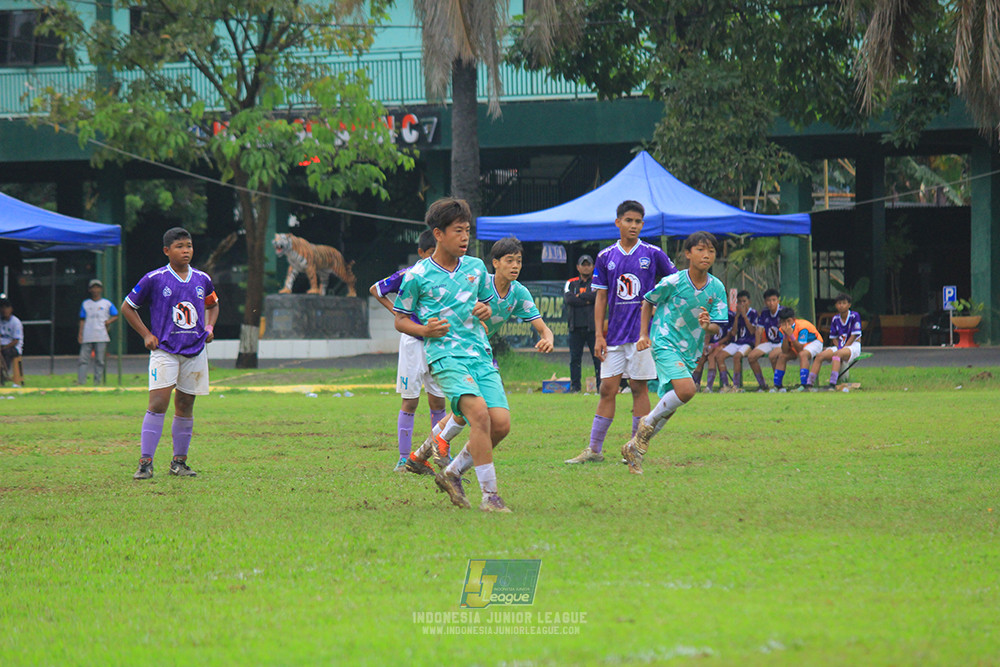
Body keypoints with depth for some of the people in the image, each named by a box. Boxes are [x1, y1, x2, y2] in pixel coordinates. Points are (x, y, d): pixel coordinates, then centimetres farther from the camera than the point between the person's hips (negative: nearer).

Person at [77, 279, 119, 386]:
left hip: (101, 336, -1)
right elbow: (82, 320, 13)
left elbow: (116, 316, 12)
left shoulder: (107, 304, 9)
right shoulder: (85, 304, 14)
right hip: (87, 337, 1)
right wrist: (80, 334, 3)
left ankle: (98, 382, 4)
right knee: (83, 360, -6)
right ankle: (81, 382, -8)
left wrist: (109, 321, -9)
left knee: (99, 360, -1)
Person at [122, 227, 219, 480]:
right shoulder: (154, 279, -3)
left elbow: (212, 304, 29)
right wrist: (146, 335, 0)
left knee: (185, 406, 8)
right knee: (158, 403, -15)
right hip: (164, 351, -4)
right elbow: (127, 307, 7)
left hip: (195, 352, 4)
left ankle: (179, 461, 17)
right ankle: (145, 462, -15)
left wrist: (209, 328, 11)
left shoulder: (202, 280, 9)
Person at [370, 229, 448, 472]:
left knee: (438, 401, 7)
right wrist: (396, 312, -1)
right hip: (413, 342, -3)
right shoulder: (408, 276, -8)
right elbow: (375, 290, 5)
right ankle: (404, 459, 2)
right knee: (410, 401, -2)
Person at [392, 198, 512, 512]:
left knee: (501, 423, -8)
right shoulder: (418, 275, 0)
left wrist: (485, 311, 4)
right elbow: (400, 320, 9)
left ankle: (452, 474, 15)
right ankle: (490, 495, -20)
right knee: (479, 413, -26)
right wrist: (424, 330, -11)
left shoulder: (476, 267, 13)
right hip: (445, 355, -5)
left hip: (481, 353, 5)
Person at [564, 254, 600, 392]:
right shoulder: (571, 283, 15)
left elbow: (599, 295, -12)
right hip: (576, 327, 2)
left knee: (598, 357, -5)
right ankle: (575, 385, 8)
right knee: (575, 358, 2)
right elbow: (568, 298, -4)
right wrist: (588, 300, -6)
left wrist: (580, 296, -5)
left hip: (593, 326, -2)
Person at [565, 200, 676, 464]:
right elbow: (601, 298, 9)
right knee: (607, 389, 2)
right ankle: (594, 449, 5)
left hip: (642, 332, -2)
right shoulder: (606, 257, 7)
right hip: (615, 333, 2)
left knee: (639, 387, 0)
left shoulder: (653, 254, 0)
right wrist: (598, 335, 3)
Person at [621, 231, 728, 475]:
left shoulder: (717, 288, -2)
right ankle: (647, 424, -6)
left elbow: (716, 328, 0)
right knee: (686, 389, -27)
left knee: (668, 406, 6)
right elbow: (648, 302, 6)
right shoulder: (673, 282, -12)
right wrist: (643, 334, -1)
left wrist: (708, 325, -23)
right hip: (665, 344, -5)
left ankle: (635, 448, 21)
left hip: (690, 352, 5)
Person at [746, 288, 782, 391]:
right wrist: (756, 347, 2)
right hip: (769, 343, 6)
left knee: (772, 355, -37)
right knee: (751, 356, -14)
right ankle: (762, 384, -1)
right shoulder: (764, 314, 4)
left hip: (782, 343, -6)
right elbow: (759, 331, 8)